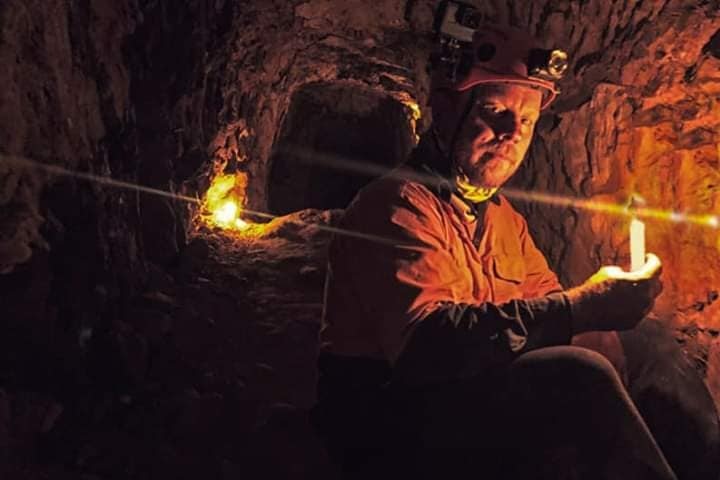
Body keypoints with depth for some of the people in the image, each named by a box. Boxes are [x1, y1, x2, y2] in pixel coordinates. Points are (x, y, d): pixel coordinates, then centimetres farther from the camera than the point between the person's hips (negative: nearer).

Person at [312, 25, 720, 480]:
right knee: (576, 375, -28)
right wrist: (579, 308, -33)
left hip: (476, 390, 9)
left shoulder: (505, 217, 15)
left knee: (643, 340, 3)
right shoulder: (399, 204, -15)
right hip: (390, 419, -8)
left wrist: (603, 302, -15)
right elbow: (423, 342, -29)